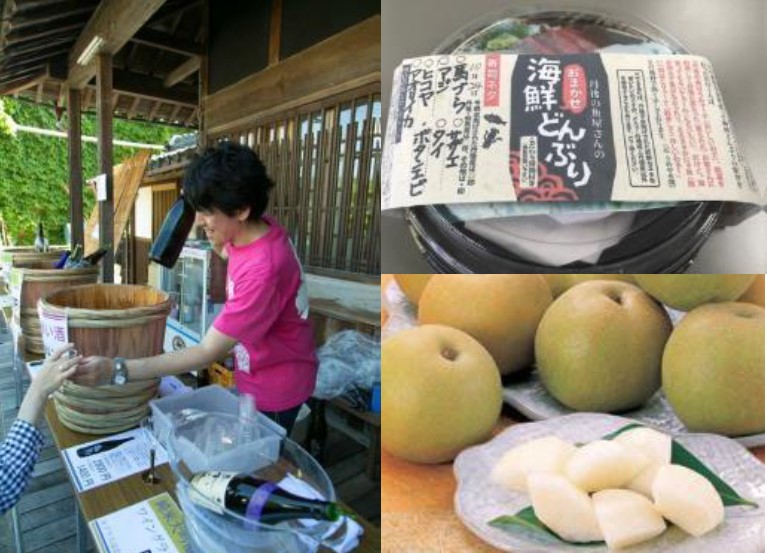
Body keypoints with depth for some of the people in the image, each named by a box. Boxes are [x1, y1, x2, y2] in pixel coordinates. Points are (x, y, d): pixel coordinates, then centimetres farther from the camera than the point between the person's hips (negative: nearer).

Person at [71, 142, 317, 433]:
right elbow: (226, 252, 16)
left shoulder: (263, 269, -35)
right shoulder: (257, 229, -10)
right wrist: (214, 238, -4)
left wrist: (116, 370, -29)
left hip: (275, 389, -8)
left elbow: (207, 352, -30)